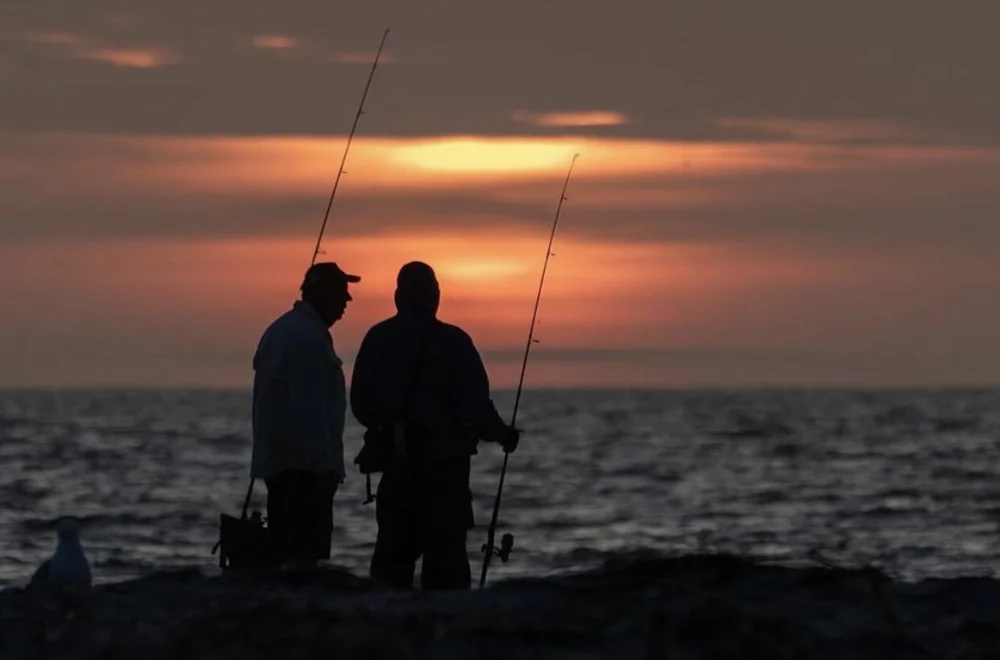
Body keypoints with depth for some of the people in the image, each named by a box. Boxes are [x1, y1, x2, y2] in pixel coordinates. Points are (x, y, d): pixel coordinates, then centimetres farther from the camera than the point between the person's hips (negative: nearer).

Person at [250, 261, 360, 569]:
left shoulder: (281, 330, 18)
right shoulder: (308, 337, -14)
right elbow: (310, 408, -20)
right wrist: (323, 463, -20)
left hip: (276, 460, 10)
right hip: (305, 465, -10)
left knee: (286, 548, 9)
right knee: (305, 552, -13)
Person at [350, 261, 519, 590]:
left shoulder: (378, 339, 2)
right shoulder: (452, 341, -11)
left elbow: (360, 403, 5)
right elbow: (476, 402, -12)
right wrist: (501, 434, 5)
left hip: (396, 461, 4)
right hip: (445, 461, -4)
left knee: (394, 545, 11)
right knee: (446, 545, -1)